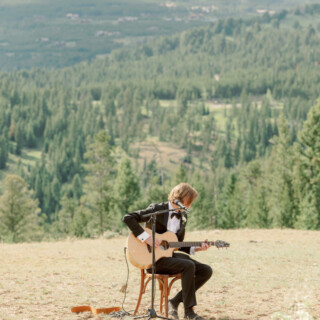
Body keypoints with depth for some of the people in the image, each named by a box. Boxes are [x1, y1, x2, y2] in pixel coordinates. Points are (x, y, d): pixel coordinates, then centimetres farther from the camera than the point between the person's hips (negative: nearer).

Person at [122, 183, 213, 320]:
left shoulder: (183, 217, 11)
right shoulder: (157, 209, -10)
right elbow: (128, 218, -18)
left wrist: (197, 248, 1)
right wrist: (146, 237, -24)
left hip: (170, 254, 8)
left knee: (206, 271, -8)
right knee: (188, 266, -30)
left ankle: (175, 302, -6)